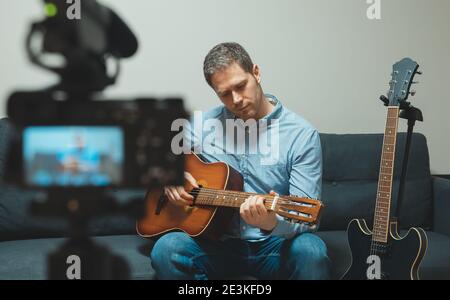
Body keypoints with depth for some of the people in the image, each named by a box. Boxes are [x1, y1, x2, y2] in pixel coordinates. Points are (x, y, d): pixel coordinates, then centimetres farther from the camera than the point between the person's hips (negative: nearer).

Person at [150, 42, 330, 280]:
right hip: (218, 241, 2)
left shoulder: (302, 134, -8)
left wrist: (273, 224, -34)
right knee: (166, 250, -28)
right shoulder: (206, 123, 4)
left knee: (311, 251, -35)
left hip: (274, 244, -2)